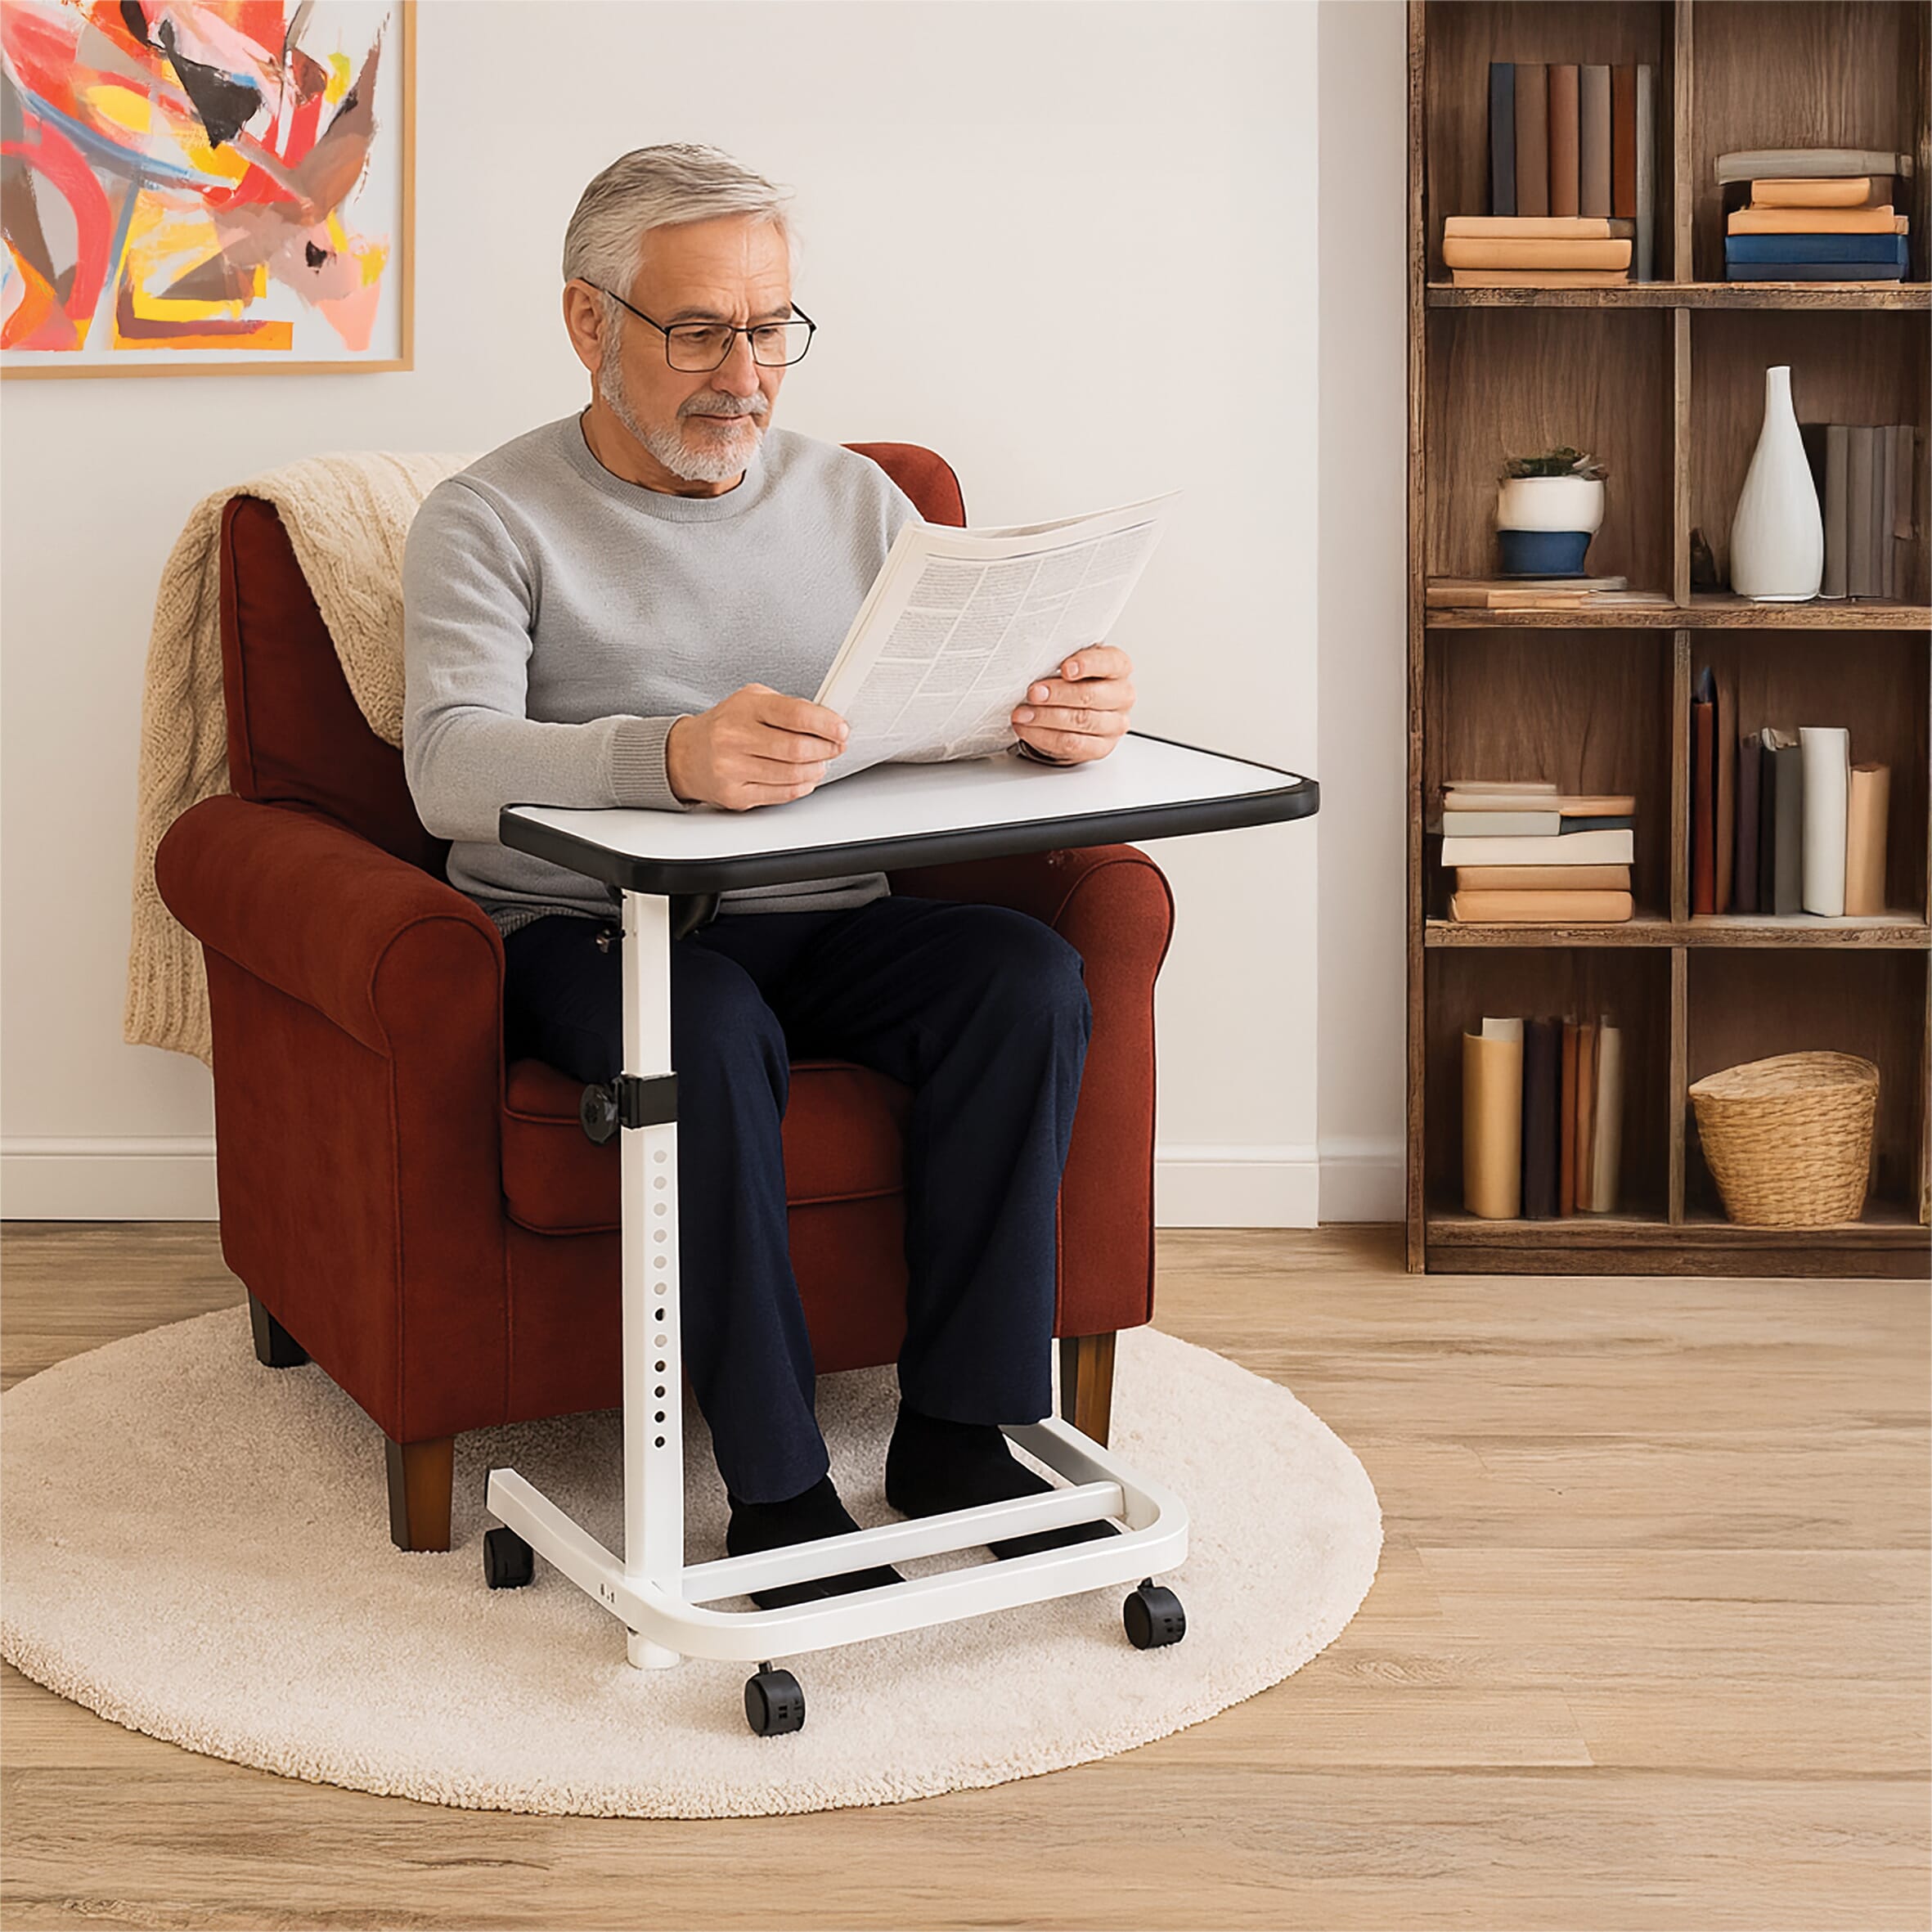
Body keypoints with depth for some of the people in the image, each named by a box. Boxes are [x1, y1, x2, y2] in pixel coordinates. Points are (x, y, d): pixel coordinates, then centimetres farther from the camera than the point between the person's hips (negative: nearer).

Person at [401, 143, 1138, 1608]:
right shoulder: (492, 520, -2)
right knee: (714, 1033, -36)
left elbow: (982, 689, 4)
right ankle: (777, 1486, -24)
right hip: (587, 928, -4)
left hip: (826, 921, 4)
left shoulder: (855, 500, 13)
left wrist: (1073, 709, -24)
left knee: (1031, 977, -23)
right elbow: (451, 766, -20)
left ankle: (961, 1431, -14)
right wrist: (674, 756, -41)